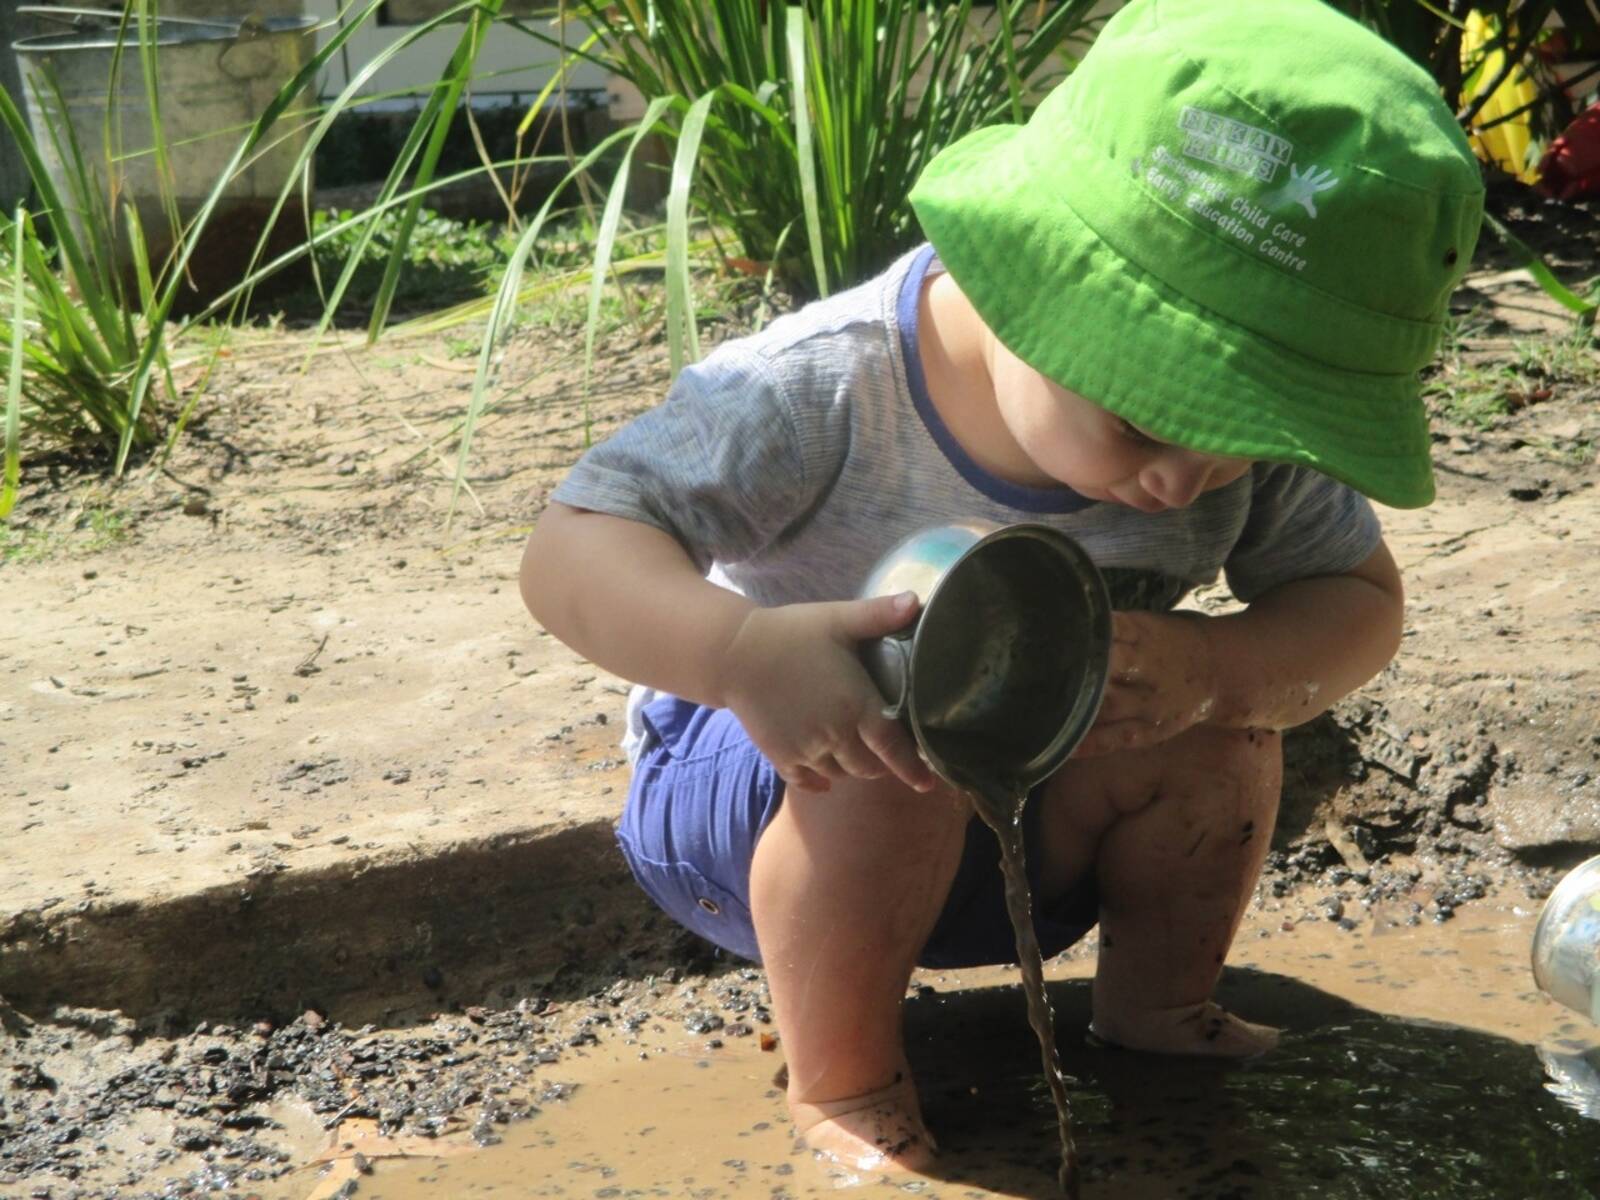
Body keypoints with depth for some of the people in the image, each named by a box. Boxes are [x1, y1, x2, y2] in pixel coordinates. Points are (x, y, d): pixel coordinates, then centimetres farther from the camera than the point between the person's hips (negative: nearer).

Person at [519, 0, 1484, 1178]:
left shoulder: (1238, 429, -20)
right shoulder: (821, 394, -34)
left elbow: (1357, 599, -12)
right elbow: (570, 550, -36)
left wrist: (1220, 668, -36)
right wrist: (742, 652, -57)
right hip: (766, 780, -4)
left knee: (1218, 737, -20)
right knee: (895, 765, -36)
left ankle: (1159, 1001, 8)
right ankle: (842, 1080, -11)